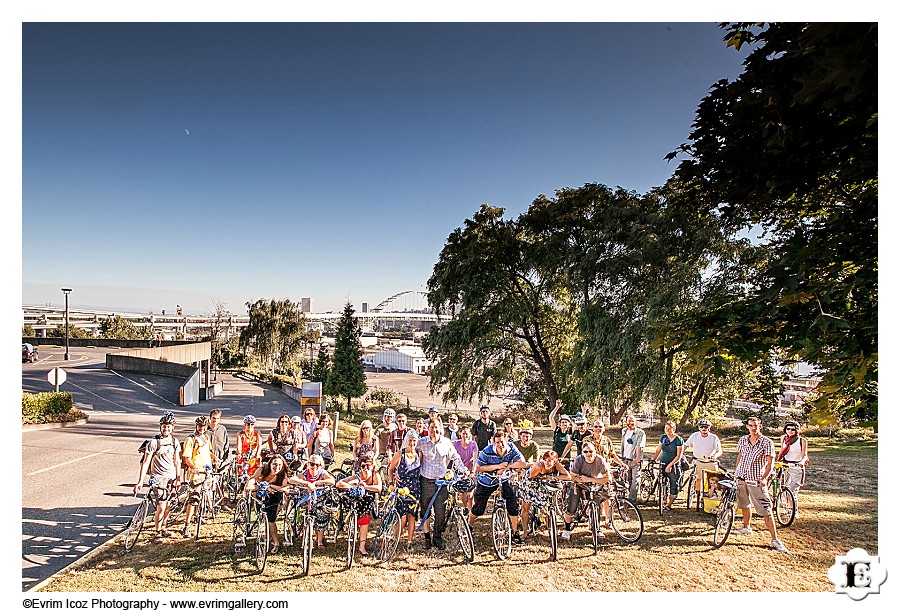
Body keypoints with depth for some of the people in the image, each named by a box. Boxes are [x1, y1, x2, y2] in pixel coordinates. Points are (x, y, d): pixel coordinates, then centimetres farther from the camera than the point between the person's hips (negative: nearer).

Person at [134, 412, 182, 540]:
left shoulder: (174, 441, 6)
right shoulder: (154, 442, -10)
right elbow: (145, 462, -10)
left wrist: (178, 478, 6)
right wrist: (140, 481, -14)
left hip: (171, 477, 5)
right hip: (158, 477, -5)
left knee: (167, 505, 11)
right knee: (161, 506, -11)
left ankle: (163, 528, 30)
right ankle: (157, 532, 5)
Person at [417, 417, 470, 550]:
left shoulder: (446, 443, 2)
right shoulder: (421, 442, -2)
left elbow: (455, 458, 12)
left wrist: (464, 470, 4)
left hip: (441, 481, 1)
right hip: (426, 481, -1)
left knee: (441, 512, 1)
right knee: (426, 511, 7)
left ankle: (437, 537, 19)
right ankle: (427, 536, 25)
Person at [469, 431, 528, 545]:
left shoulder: (512, 449, -19)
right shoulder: (487, 452, -27)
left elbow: (523, 464, -22)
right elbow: (478, 468, -22)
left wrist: (506, 467, -29)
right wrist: (497, 466, -29)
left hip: (503, 480, 2)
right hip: (486, 481, -2)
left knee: (514, 504, -12)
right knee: (478, 509, 6)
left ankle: (515, 533, 4)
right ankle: (469, 527, 34)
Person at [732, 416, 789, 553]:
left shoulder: (767, 443, -7)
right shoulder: (743, 440, 6)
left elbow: (770, 463, -11)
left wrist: (764, 478, -22)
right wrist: (735, 473, 16)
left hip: (756, 481, -5)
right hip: (741, 478, 5)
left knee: (766, 510, -7)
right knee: (744, 505, 19)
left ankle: (775, 540, -2)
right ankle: (746, 528, 39)